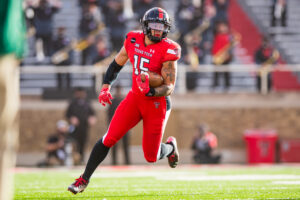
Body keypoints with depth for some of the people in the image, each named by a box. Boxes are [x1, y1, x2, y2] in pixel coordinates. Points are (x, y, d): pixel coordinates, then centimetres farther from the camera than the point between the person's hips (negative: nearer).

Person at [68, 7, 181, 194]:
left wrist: (151, 91, -36)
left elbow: (170, 87, -17)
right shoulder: (133, 40, -3)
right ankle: (84, 179, 2)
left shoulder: (167, 51, -17)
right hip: (135, 98, 3)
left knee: (151, 157, 0)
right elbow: (116, 65, 14)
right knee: (109, 138, -10)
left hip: (157, 103, -3)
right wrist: (105, 89, 4)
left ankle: (170, 146, 36)